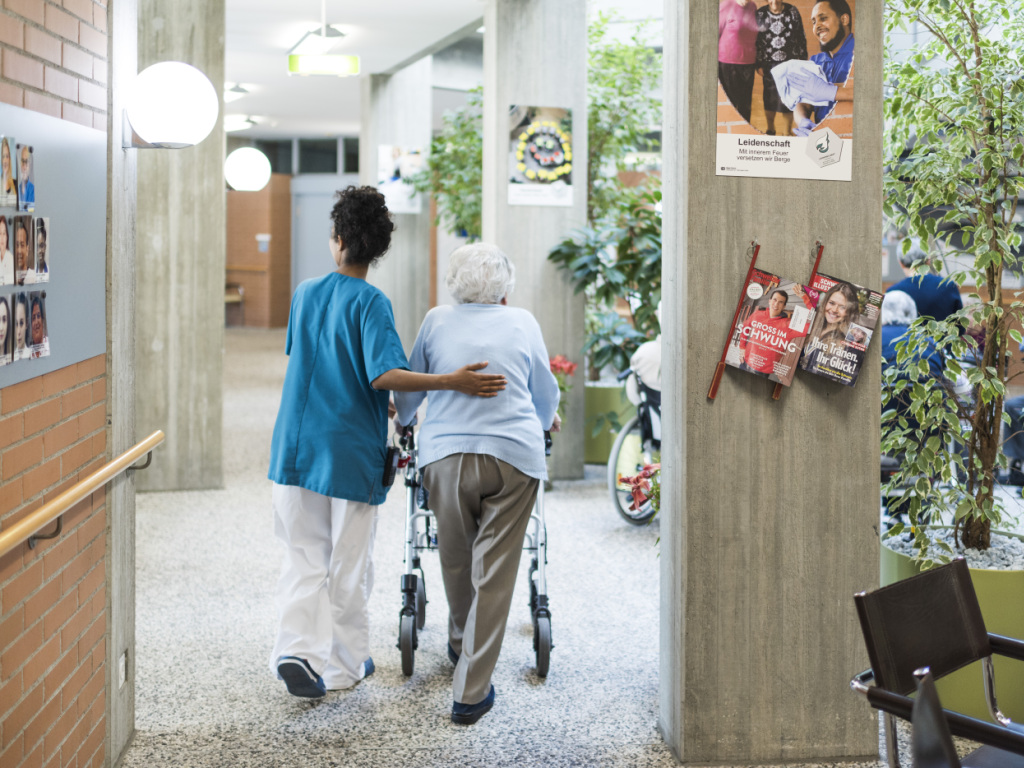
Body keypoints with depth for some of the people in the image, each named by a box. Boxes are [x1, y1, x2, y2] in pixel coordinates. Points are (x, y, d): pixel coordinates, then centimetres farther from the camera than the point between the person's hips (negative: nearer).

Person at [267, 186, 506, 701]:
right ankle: (344, 663, 19)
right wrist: (452, 382, -28)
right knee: (349, 562, 10)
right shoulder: (370, 303, -10)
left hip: (296, 446, 4)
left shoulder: (304, 294, 6)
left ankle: (299, 649, -9)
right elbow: (384, 375, -23)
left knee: (304, 558, 10)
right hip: (350, 451, -4)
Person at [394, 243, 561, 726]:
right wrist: (546, 421, 48)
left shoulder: (436, 321, 12)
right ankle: (470, 693, -2)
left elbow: (409, 388, 24)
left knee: (456, 561, 20)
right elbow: (545, 392, 25)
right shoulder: (523, 323, 12)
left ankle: (461, 648, 43)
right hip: (513, 456, -1)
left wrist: (402, 417, 47)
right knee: (493, 574, -1)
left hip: (445, 454, 1)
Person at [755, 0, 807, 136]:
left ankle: (786, 134, 11)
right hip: (769, 65, 1)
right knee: (769, 100, 10)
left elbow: (801, 38, 3)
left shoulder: (792, 12, -3)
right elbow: (756, 41, 1)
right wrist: (759, 65, -1)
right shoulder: (761, 14, -3)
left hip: (790, 63, 0)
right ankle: (770, 131, 31)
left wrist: (802, 62, 3)